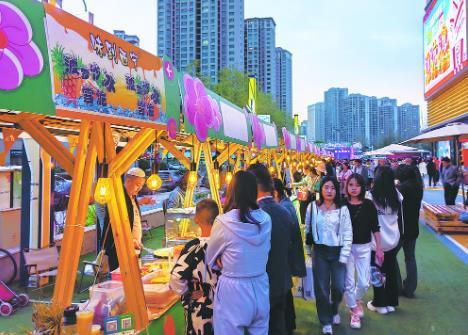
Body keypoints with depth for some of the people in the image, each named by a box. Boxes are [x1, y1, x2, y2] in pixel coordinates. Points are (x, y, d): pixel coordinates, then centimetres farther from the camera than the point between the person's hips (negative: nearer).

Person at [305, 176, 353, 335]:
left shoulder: (342, 209, -3)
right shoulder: (312, 207, -3)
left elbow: (348, 234, -3)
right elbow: (308, 230, 5)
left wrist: (344, 256, -7)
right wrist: (309, 250, 5)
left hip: (337, 252, 0)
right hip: (319, 252, 0)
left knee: (339, 287, 1)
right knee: (321, 288, 4)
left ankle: (334, 311, 34)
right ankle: (326, 322, 22)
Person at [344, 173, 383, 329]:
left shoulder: (369, 205, -5)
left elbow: (375, 228, 1)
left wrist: (379, 248, 0)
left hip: (364, 247, 1)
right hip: (346, 247, -1)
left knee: (364, 283, 7)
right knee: (349, 283, 5)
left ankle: (357, 300, 39)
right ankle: (354, 312, 25)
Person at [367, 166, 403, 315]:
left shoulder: (372, 195, -18)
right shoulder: (397, 195, -6)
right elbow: (400, 217, 6)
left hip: (377, 240, -3)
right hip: (393, 239, 4)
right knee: (391, 270, 15)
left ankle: (379, 303, 20)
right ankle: (391, 302, 25)